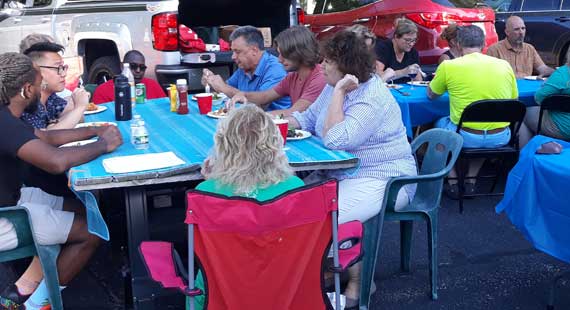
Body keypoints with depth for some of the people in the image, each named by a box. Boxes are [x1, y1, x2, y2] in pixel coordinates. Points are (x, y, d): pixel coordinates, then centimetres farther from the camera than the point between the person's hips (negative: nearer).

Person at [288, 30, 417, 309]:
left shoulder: (372, 98, -22)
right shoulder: (335, 87, 6)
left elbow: (335, 140, -30)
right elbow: (309, 118, 17)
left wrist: (338, 93, -25)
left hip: (381, 180, -9)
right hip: (341, 174, 9)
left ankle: (358, 280, -1)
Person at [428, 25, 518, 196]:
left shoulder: (448, 66, -8)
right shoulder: (504, 65, 1)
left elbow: (431, 95, 10)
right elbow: (514, 99, 14)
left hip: (466, 137, -3)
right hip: (500, 138, 3)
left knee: (440, 123, 30)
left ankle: (452, 184, 28)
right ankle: (471, 182, 34)